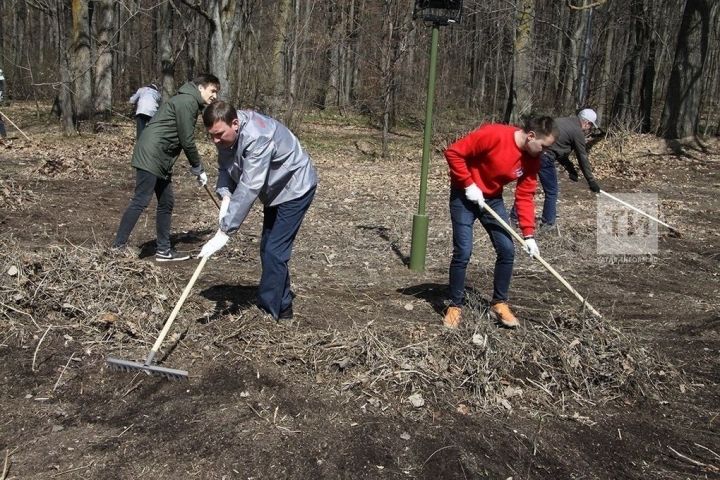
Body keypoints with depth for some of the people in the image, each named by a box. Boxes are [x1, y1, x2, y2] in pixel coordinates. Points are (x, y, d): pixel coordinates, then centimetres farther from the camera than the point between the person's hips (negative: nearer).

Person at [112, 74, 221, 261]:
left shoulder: (190, 103, 20)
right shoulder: (187, 101, -11)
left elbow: (184, 139, 23)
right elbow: (187, 140, -13)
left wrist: (196, 168, 19)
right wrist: (198, 169, -2)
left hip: (161, 160, 11)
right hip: (150, 156, -11)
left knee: (167, 203, 11)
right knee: (140, 201, -12)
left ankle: (163, 250, 16)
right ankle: (118, 246, -9)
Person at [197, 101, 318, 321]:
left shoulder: (257, 138, -38)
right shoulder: (226, 133, -12)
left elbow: (248, 189, -42)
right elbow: (225, 167, -1)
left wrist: (224, 233, -44)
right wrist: (225, 196, -22)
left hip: (295, 188, -9)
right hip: (275, 189, 9)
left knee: (274, 251, -13)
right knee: (268, 248, 13)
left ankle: (268, 310, -3)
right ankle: (282, 305, 25)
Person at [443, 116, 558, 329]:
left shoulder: (532, 160, -6)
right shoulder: (494, 135, -26)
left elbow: (525, 196, -2)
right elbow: (453, 152, -23)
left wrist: (528, 234, -7)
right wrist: (469, 184, -22)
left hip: (492, 199, 6)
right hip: (465, 195, -6)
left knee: (507, 250, 0)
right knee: (463, 252, -10)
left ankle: (499, 303, 16)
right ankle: (455, 306, 7)